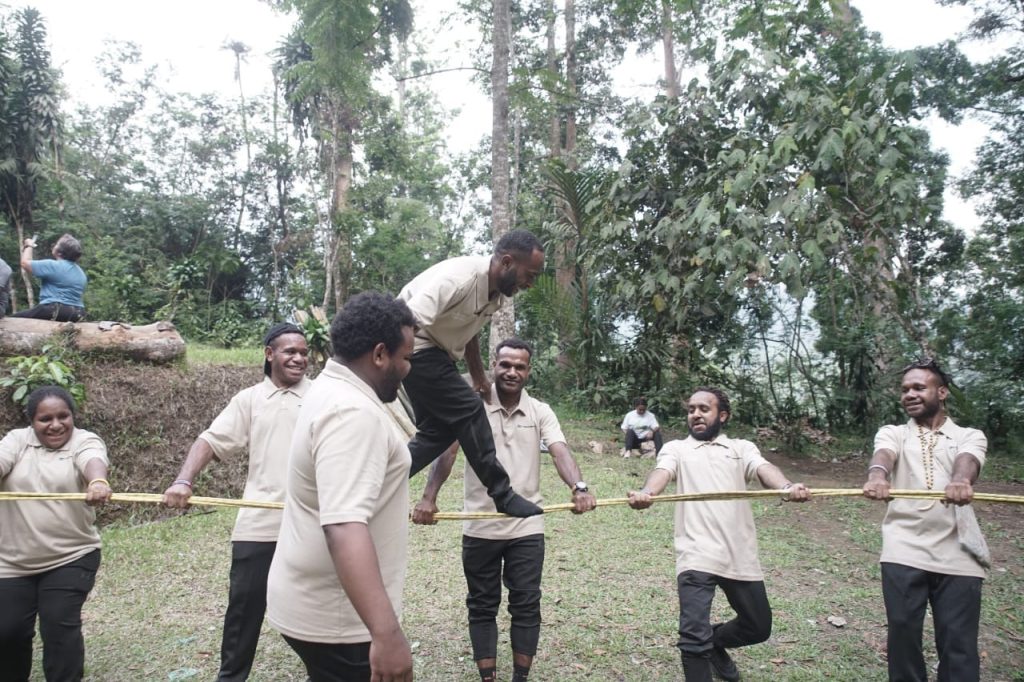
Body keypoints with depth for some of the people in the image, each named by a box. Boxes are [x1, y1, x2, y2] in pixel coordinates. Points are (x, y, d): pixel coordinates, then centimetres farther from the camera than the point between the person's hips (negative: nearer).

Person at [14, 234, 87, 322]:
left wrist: (29, 246, 15)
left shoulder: (53, 265, -9)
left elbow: (25, 263, -2)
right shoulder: (81, 273, 15)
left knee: (13, 319, -1)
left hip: (54, 311, -8)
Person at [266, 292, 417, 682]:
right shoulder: (354, 413, -27)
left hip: (318, 602, 10)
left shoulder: (332, 388, 6)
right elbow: (344, 528, -38)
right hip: (335, 616, -10)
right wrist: (386, 632, -44)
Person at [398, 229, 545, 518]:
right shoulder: (457, 278, -29)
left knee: (440, 429, 8)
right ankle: (502, 494, 0)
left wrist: (478, 376, 24)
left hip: (438, 351, 10)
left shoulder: (497, 291, 1)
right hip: (413, 348, -10)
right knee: (467, 411, -11)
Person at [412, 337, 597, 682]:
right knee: (482, 606, 11)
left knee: (526, 606, 8)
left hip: (527, 528, 1)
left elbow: (559, 451, -15)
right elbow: (446, 452, -15)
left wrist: (578, 488, -35)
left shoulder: (540, 412, 0)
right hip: (479, 529, -1)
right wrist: (428, 498, -30)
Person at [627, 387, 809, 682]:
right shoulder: (676, 449, 11)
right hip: (696, 556, -2)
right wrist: (646, 493, -35)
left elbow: (764, 469, -7)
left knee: (758, 627, 17)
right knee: (694, 635, -12)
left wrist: (787, 487, -31)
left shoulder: (742, 448, 14)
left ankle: (715, 642, 46)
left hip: (740, 555, 3)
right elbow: (662, 471, -11)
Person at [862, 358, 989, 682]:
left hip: (957, 554, 0)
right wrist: (877, 475, -37)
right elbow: (883, 455, -11)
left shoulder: (969, 436, 12)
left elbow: (967, 461, -13)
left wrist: (960, 480, -39)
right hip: (904, 551, 1)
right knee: (903, 632, 3)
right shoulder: (892, 433, 13)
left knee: (958, 643, 2)